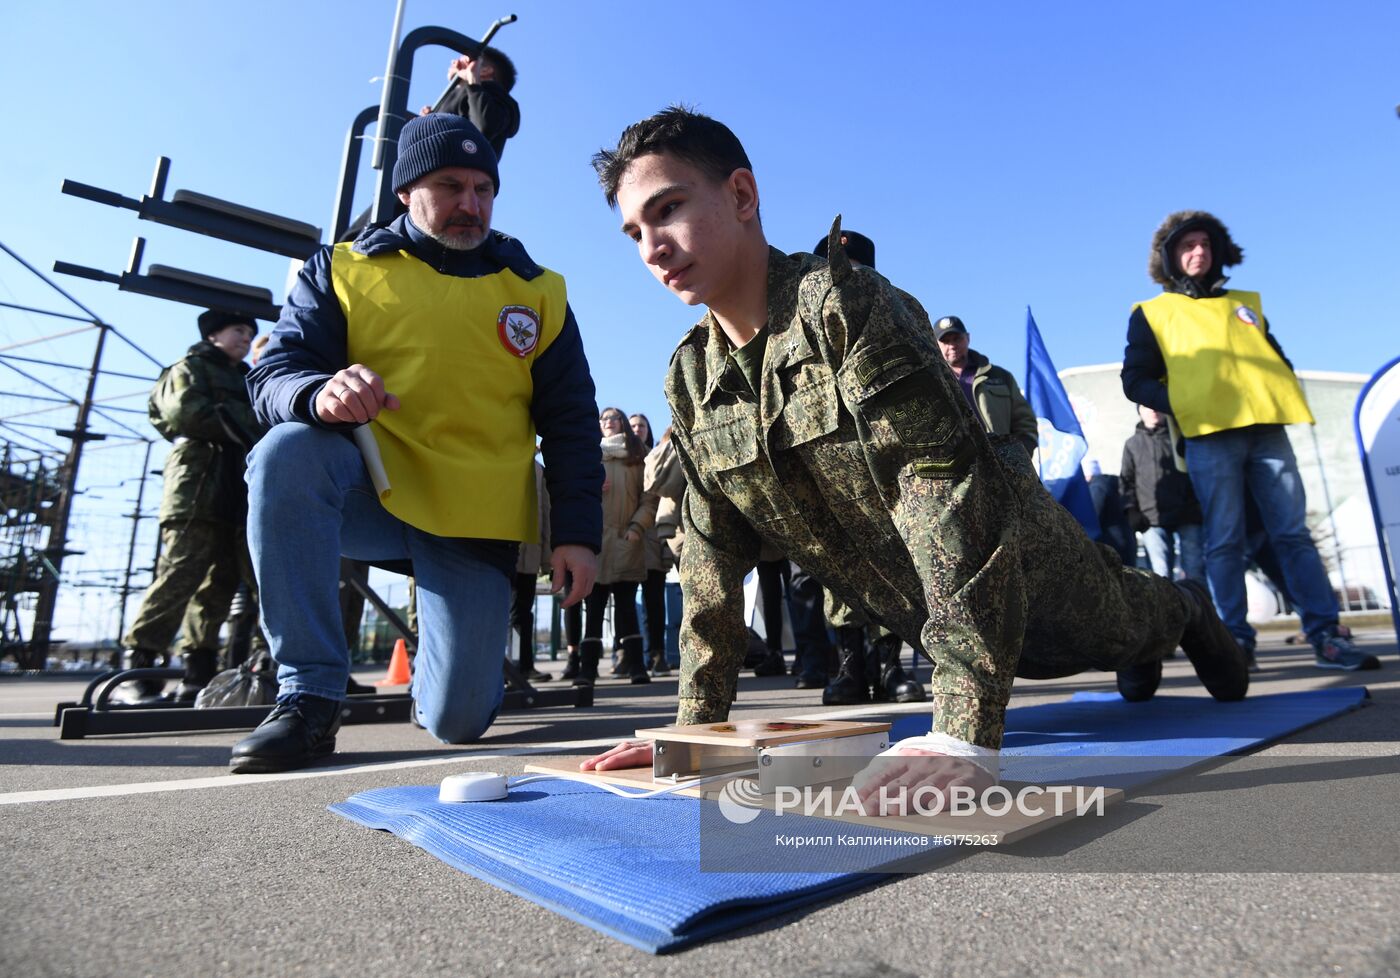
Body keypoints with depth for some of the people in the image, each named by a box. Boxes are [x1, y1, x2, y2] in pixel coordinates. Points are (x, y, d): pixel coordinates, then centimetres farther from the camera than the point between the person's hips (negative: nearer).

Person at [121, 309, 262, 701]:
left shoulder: (248, 381, 32)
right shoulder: (191, 367, 12)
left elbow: (262, 423, 24)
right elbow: (183, 408, -8)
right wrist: (238, 431, -10)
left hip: (240, 493, 7)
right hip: (198, 483, -6)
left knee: (222, 580, 1)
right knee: (180, 573, -15)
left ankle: (198, 672, 2)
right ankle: (138, 663, -11)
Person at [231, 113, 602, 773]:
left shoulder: (538, 293, 9)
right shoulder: (342, 270, 8)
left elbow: (571, 423, 6)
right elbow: (273, 376, -1)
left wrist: (577, 532, -5)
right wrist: (319, 393, -27)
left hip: (476, 524, 0)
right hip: (369, 494, 1)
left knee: (457, 719, -9)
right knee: (287, 452, -33)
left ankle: (456, 653, 31)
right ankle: (309, 696, -20)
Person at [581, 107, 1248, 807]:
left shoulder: (846, 305, -32)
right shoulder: (689, 378, -12)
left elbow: (940, 492, -40)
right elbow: (713, 550, -9)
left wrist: (967, 732, -45)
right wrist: (694, 724, -11)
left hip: (1020, 567, -5)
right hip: (914, 608, 6)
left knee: (1117, 628, 24)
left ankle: (1184, 610, 59)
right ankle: (1147, 651, 63)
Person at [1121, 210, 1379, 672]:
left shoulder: (1244, 303, 26)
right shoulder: (1152, 313, 13)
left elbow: (1277, 358, 28)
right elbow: (1135, 380, 7)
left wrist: (1284, 396, 7)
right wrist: (1180, 405, -8)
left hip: (1267, 430, 4)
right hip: (1210, 435, -4)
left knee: (1294, 533, -1)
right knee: (1224, 542, -5)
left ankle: (1326, 637, 1)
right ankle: (1237, 639, 0)